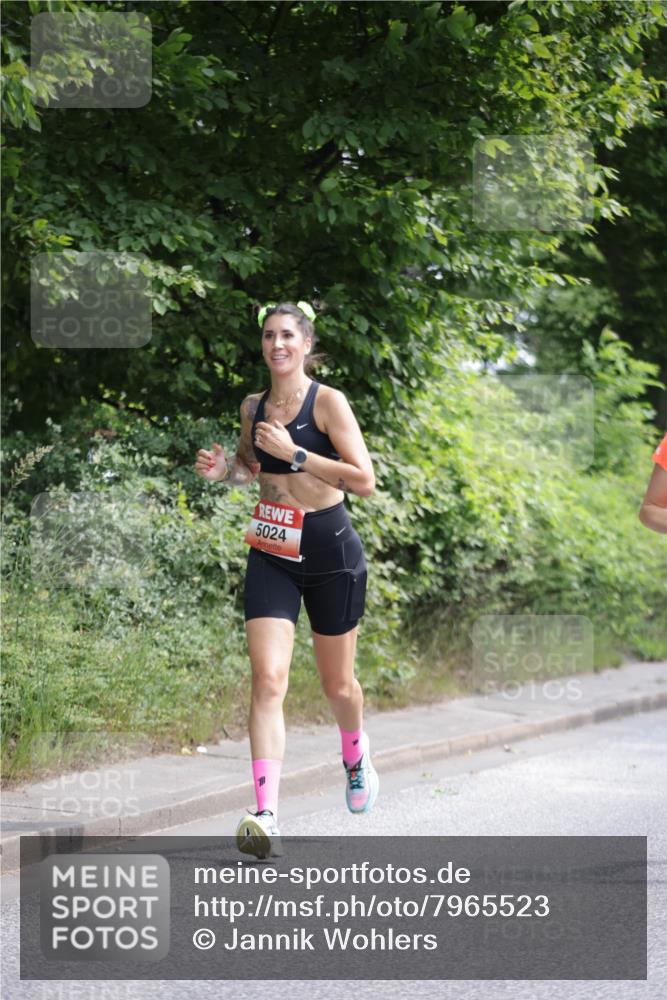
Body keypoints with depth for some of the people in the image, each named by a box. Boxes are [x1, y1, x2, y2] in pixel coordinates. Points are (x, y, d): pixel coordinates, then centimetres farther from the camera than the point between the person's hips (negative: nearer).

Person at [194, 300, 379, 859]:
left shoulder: (327, 402, -9)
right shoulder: (253, 407, 7)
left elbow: (364, 481, -16)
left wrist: (294, 454, -20)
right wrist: (225, 471, 3)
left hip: (331, 551, -3)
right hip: (272, 555, 3)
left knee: (337, 683, 12)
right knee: (268, 677, -14)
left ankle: (357, 760, 47)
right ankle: (266, 818, -21)